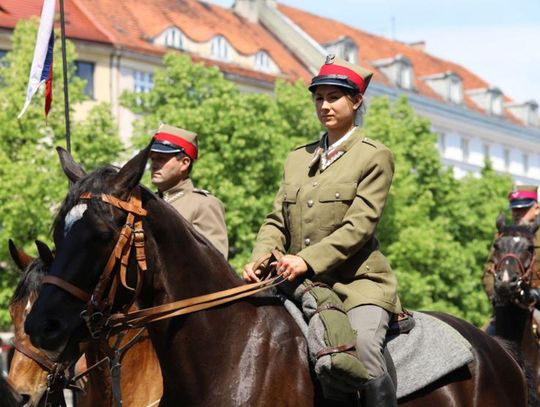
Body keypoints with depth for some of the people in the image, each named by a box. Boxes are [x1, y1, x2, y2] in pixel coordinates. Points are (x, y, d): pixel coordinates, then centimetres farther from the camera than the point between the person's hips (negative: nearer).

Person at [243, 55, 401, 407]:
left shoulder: (375, 157, 0)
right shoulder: (298, 159, 17)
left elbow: (359, 225, -11)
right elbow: (277, 222, 12)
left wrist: (308, 260, -24)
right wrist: (259, 261, -9)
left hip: (357, 281, -6)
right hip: (300, 284, 6)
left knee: (364, 345, -31)